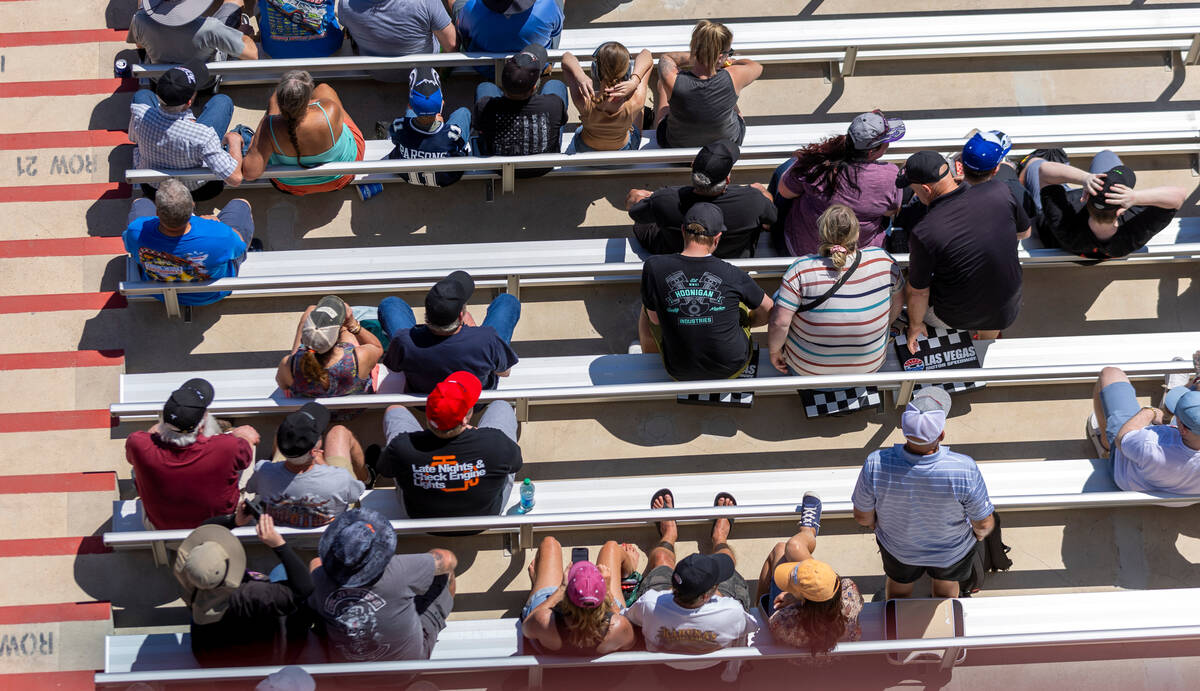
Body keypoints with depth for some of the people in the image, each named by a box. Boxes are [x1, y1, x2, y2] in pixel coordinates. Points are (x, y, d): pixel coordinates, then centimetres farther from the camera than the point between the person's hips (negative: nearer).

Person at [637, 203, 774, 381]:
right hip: (733, 369, 0)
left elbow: (655, 319, -4)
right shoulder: (733, 275, -17)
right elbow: (768, 311, -1)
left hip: (681, 374, 0)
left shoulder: (654, 267, -18)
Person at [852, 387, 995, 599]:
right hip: (952, 549, -1)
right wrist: (980, 533, 3)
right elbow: (983, 524, -23)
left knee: (899, 587, 35)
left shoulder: (876, 464, -38)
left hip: (898, 546, 1)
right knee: (946, 589, 35)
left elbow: (862, 517, -18)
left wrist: (876, 526, 6)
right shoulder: (964, 470, -41)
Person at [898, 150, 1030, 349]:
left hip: (957, 317, -3)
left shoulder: (923, 234, -27)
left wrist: (915, 325, 6)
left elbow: (918, 293, -13)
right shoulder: (999, 192, -16)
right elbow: (1024, 233, 5)